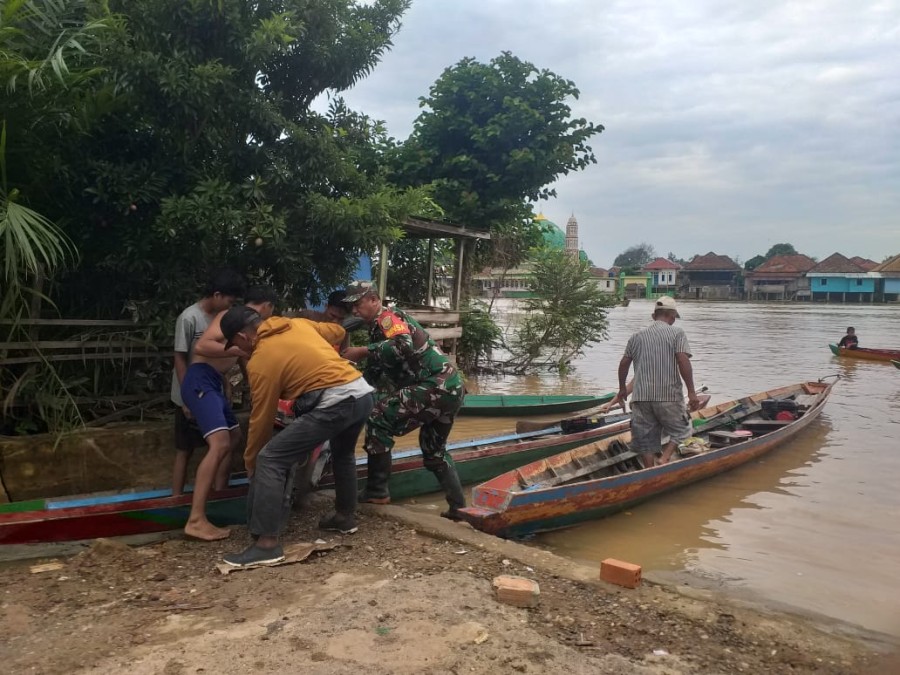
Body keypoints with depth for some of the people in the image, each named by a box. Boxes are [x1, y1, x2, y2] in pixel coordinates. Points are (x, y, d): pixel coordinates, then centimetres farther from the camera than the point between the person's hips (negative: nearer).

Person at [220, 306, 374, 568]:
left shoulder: (260, 361, -1)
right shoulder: (297, 323, 17)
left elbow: (261, 417, 3)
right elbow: (338, 332, 32)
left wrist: (250, 461, 16)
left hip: (334, 404, -9)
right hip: (363, 393, 9)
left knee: (270, 461, -3)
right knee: (343, 454, 34)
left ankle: (267, 543, -3)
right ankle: (346, 517, 47)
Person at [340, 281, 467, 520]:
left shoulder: (388, 317, -7)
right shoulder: (378, 326, 22)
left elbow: (404, 346, -29)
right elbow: (373, 375, 19)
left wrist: (362, 352, -23)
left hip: (435, 386, -11)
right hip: (451, 389, 11)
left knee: (378, 420, -12)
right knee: (434, 453, 22)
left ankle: (376, 492, -5)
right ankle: (459, 507, 26)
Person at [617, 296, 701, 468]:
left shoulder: (637, 336, 12)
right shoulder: (676, 333, 0)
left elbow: (624, 363, 13)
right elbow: (683, 361, -12)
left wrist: (622, 388, 26)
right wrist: (691, 392, -11)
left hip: (641, 396, 4)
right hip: (669, 396, -3)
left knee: (646, 439, 10)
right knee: (680, 430, 15)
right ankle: (664, 459, -5)